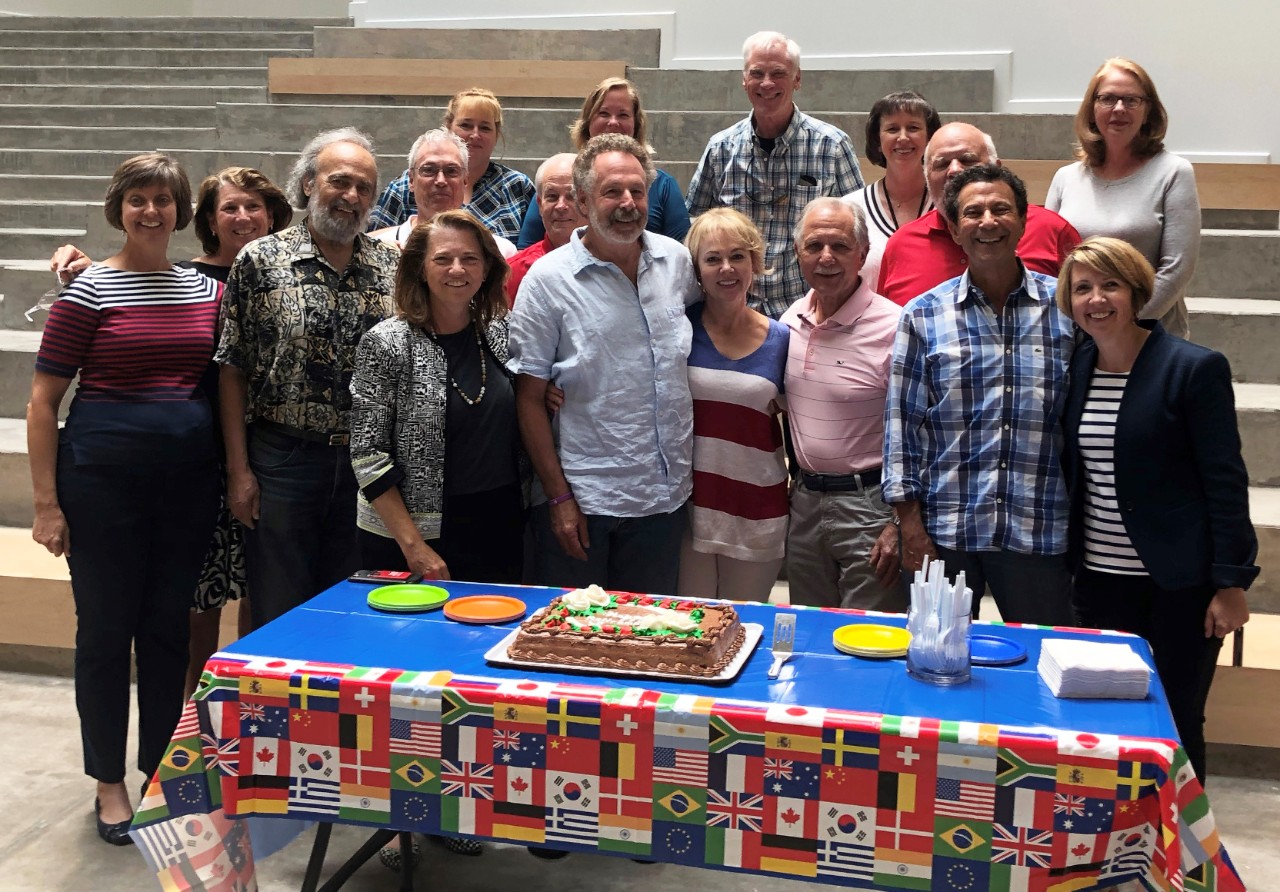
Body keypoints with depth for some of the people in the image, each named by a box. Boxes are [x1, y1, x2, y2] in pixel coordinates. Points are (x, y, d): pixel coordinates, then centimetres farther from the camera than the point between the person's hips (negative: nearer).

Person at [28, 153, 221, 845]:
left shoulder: (207, 290, 8)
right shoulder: (89, 291, -5)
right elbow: (43, 402, -4)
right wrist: (46, 502, -8)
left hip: (187, 476, 4)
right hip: (105, 473, -3)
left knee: (170, 625, 12)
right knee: (106, 626, 6)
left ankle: (163, 771, 27)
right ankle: (110, 783, 21)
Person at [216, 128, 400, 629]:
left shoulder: (393, 265, 6)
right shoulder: (262, 260, -1)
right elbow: (233, 371, -1)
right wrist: (239, 470, -5)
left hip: (366, 466, 2)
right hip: (282, 460, -2)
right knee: (278, 619, 6)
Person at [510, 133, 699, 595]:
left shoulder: (677, 260, 4)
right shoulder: (549, 279, -8)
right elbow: (530, 397, -7)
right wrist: (558, 496, -10)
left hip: (666, 494, 4)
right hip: (582, 501, -4)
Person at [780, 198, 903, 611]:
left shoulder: (894, 327, -15)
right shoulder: (790, 319, 6)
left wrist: (901, 522, -14)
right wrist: (798, 483, 15)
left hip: (869, 504, -6)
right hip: (804, 501, 6)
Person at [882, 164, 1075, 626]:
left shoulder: (1067, 308, 2)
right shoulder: (923, 315, 2)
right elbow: (902, 419, 2)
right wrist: (910, 522, -3)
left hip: (1039, 531, 0)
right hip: (944, 531, 0)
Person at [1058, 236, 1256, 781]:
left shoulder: (1195, 368, -10)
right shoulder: (1075, 368, 4)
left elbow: (1225, 481, -10)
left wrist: (1230, 583, -12)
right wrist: (1067, 562, 7)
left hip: (1179, 585, -4)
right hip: (1099, 579, 4)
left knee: (1177, 727, 5)